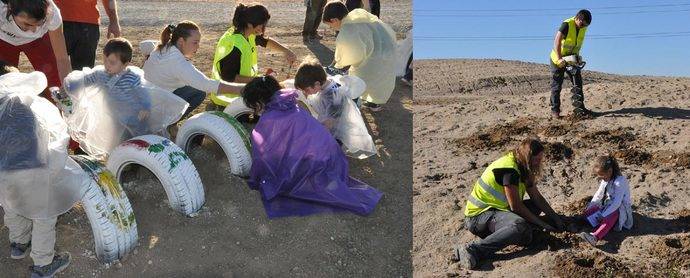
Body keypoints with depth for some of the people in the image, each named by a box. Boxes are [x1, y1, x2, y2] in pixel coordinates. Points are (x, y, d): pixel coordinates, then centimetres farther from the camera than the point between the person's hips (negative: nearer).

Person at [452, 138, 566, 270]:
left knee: (536, 206, 5)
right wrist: (542, 224, -10)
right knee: (520, 226, -35)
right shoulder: (509, 169, -20)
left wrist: (556, 218, 9)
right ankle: (472, 250, -39)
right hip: (480, 214, -10)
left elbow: (537, 197, 16)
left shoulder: (523, 168, 10)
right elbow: (515, 206, -19)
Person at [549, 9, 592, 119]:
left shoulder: (583, 27, -3)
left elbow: (579, 44, 6)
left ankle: (579, 107, 2)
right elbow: (557, 41, -32)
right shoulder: (567, 24, -24)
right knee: (556, 85, -1)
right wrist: (559, 59, -40)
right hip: (558, 58, -6)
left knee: (578, 82, -1)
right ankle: (555, 110, 5)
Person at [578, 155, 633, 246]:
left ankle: (595, 236, -61)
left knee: (608, 219, -38)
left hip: (620, 209, -10)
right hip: (608, 205, 10)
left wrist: (603, 215, -32)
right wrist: (590, 206, 0)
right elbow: (598, 194, 13)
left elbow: (617, 203, -29)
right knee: (588, 212, -8)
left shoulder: (620, 181, -25)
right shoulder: (605, 179, 2)